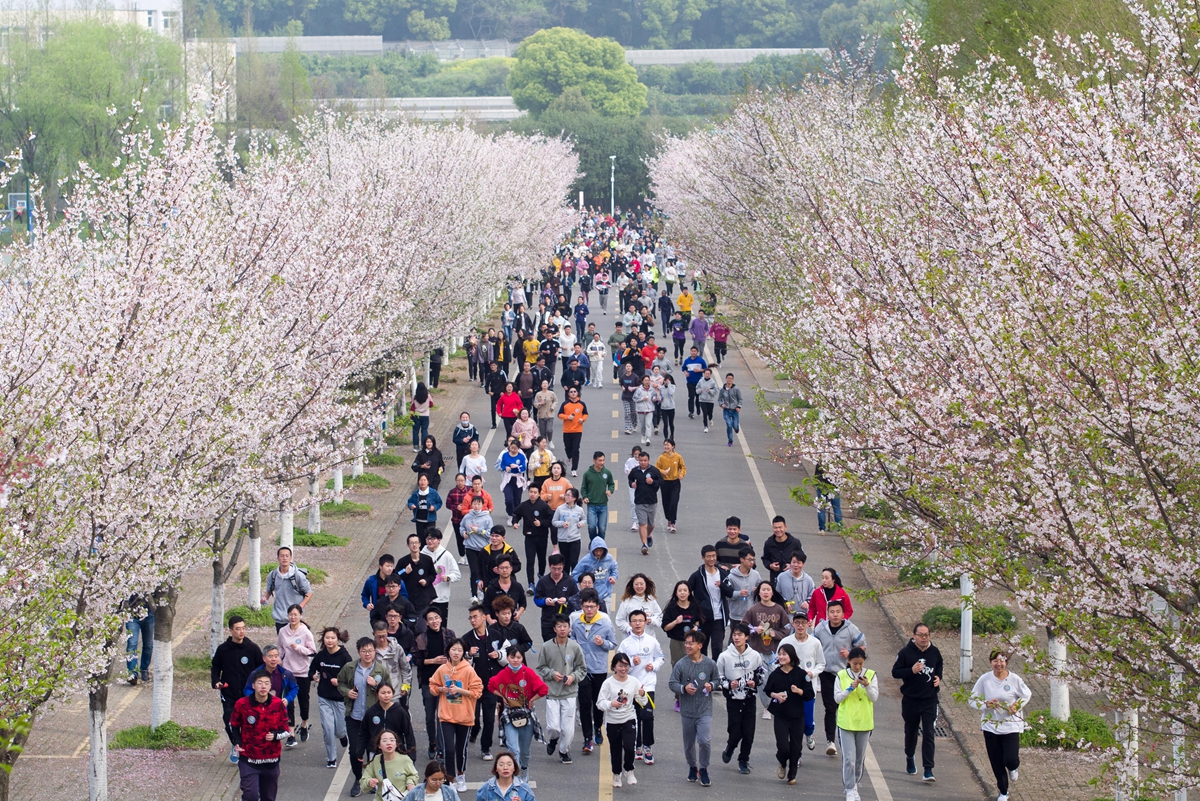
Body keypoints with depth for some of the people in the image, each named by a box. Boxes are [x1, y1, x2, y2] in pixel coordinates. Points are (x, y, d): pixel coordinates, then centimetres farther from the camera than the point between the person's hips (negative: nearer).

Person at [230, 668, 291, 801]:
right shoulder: (242, 704, -10)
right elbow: (233, 724, 10)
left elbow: (286, 731, 2)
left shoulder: (278, 705, -7)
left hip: (271, 760, 2)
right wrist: (237, 742, -4)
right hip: (249, 759, -2)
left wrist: (275, 736, -18)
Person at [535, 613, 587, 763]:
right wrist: (552, 673, -11)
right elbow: (540, 668, 6)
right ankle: (552, 740, 31)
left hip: (570, 693, 0)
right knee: (553, 727, -4)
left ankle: (564, 751, 25)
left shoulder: (575, 647, -3)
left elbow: (582, 668, 8)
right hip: (552, 693, 0)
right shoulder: (546, 647, -5)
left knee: (568, 727, 1)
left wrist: (573, 676, -10)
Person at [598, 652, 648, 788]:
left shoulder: (634, 681, -1)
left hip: (629, 720, 0)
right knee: (615, 750, 9)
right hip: (613, 722, 0)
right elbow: (600, 703, -10)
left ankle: (628, 771, 7)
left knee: (629, 747, -18)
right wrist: (611, 704, -29)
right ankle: (617, 775, 33)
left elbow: (642, 702, 6)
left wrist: (642, 695, -16)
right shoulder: (608, 683, -8)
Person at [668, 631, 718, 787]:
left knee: (705, 740, -14)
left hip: (705, 710, -1)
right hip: (688, 710, 2)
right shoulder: (681, 665, -6)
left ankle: (703, 770, 5)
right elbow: (672, 684, -3)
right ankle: (692, 767, 36)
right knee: (689, 742, 13)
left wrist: (711, 685, -12)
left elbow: (717, 680, 10)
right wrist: (684, 688, -21)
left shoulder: (710, 664, -4)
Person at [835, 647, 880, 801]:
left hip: (864, 723, 2)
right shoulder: (842, 676, -2)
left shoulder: (871, 675, 0)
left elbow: (874, 697, -4)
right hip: (846, 722, -2)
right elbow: (837, 698, -3)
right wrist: (850, 689, -17)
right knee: (849, 758, -7)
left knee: (860, 758, 10)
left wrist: (867, 686, -21)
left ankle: (854, 785, 25)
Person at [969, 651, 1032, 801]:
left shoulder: (1014, 679, -9)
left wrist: (1017, 706, -10)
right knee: (996, 763, 7)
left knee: (1011, 760, -11)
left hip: (1011, 725, -1)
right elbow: (972, 699, -1)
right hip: (990, 725, 1)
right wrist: (986, 704, -19)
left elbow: (1027, 695, 8)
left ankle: (1012, 769, 29)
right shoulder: (984, 679, -8)